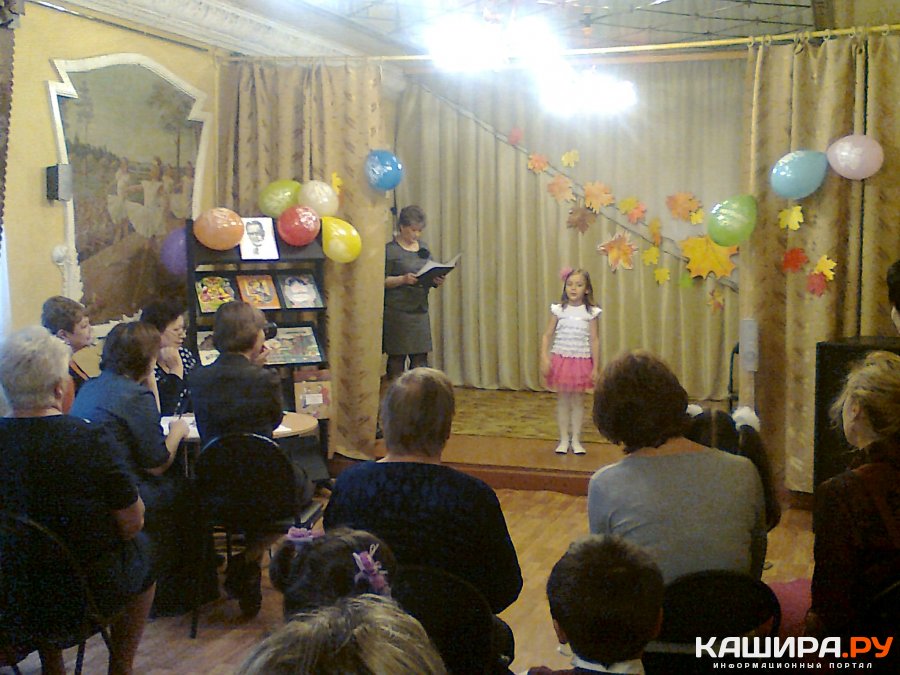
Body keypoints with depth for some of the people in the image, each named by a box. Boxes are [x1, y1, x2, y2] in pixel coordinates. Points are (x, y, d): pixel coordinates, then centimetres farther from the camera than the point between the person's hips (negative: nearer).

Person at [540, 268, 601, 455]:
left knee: (578, 400, 8)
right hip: (561, 359, 1)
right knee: (563, 400, 8)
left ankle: (576, 439, 19)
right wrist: (544, 359, -12)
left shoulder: (591, 312, -4)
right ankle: (564, 439, 17)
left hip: (582, 361, 0)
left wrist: (595, 367, -4)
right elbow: (547, 335, -2)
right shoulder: (558, 310, -3)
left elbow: (594, 340, -2)